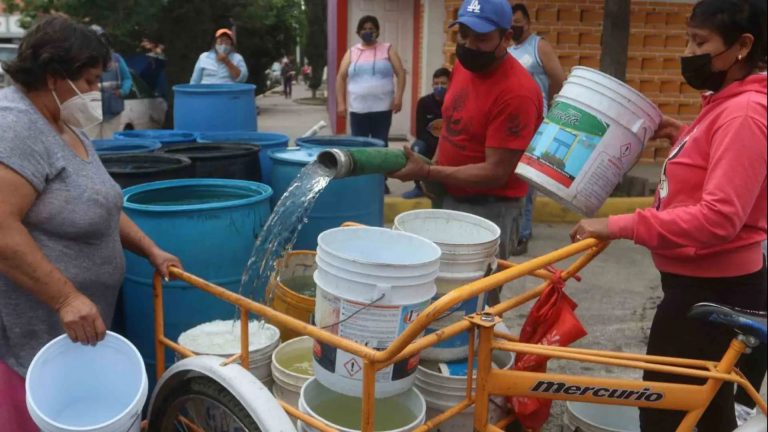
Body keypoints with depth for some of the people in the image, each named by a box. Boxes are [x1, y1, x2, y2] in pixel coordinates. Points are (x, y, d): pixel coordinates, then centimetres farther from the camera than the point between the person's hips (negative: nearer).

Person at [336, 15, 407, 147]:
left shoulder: (387, 49, 7)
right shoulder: (351, 52, 10)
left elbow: (401, 73, 3)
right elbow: (341, 78, 9)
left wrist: (398, 97, -10)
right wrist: (341, 103, -1)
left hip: (382, 107, -1)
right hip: (357, 108, 1)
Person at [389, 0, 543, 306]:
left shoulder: (516, 92, -24)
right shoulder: (464, 65, 2)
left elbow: (495, 173, -24)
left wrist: (427, 172, -23)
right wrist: (433, 172, 6)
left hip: (489, 209, -8)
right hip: (450, 197, 8)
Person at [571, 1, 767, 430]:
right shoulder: (727, 103, 10)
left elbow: (719, 217, -29)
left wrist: (619, 225, -29)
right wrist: (681, 136, 8)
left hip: (714, 289, -10)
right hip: (706, 282, 10)